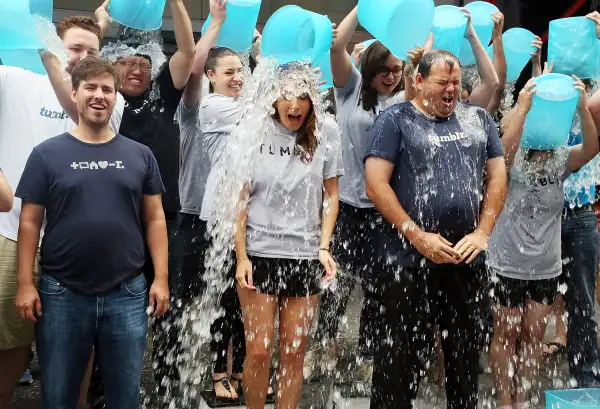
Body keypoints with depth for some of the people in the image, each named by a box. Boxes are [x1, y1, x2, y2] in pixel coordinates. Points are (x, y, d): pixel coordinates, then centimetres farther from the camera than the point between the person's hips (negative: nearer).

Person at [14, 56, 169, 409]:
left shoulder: (140, 155, 6)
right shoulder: (47, 154, 1)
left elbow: (155, 219, 7)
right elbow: (30, 222, 1)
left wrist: (161, 278, 0)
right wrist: (25, 283, -5)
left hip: (127, 293, 1)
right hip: (61, 293, -1)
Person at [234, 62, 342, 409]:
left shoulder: (326, 133, -1)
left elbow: (330, 196, 7)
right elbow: (239, 198, -1)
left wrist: (324, 247, -2)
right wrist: (241, 256, -5)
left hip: (306, 256, 1)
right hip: (259, 253, -1)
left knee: (294, 354, 8)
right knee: (259, 352, 1)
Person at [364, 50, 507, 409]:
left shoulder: (479, 119, 11)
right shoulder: (395, 121, -2)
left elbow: (497, 177, 10)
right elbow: (376, 185, -9)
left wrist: (482, 233, -4)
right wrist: (418, 237, -14)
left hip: (467, 260, 4)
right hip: (408, 261, -4)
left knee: (466, 354, 15)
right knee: (401, 359, 2)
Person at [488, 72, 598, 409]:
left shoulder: (562, 161, -2)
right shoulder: (513, 162, -12)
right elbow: (505, 148, -35)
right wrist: (523, 107, -42)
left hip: (547, 267, 4)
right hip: (508, 265, -4)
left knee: (534, 334, 12)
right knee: (507, 334, 7)